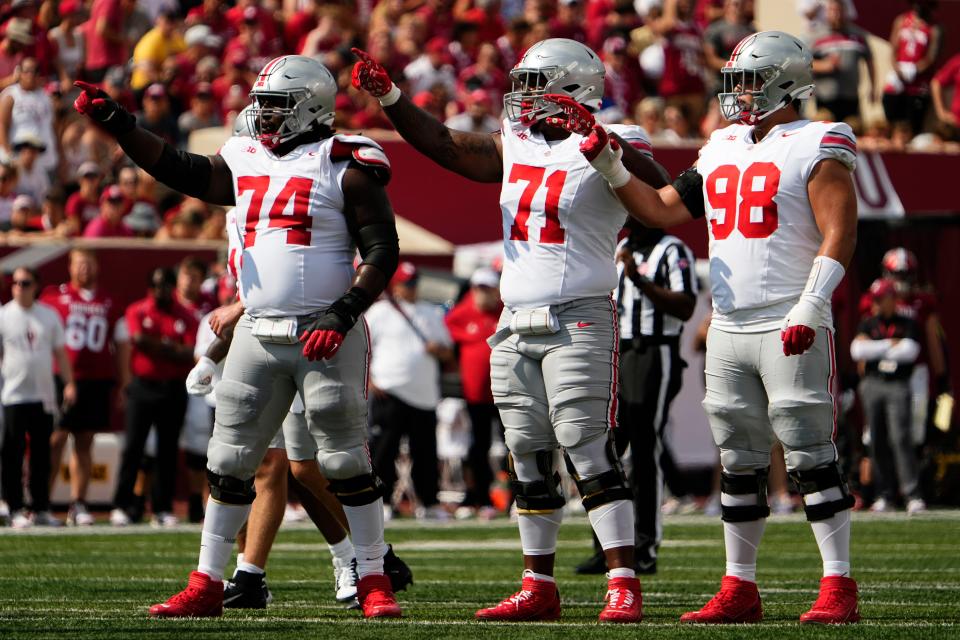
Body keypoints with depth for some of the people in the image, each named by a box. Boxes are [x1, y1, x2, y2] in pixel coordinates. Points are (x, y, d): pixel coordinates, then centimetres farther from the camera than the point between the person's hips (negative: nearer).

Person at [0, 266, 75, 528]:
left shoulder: (49, 315, 9)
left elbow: (60, 352, 13)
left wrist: (69, 383, 4)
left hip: (44, 396, 3)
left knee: (42, 455, 7)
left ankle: (41, 509, 13)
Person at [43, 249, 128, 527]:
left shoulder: (109, 304, 13)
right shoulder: (53, 297, 3)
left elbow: (121, 342, 19)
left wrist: (123, 379, 14)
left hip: (97, 380, 3)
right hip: (62, 377, -3)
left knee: (85, 442, 6)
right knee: (55, 439, -8)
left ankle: (77, 504, 9)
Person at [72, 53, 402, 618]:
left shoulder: (345, 167, -6)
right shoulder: (247, 163, 12)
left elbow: (383, 252, -9)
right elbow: (178, 169, 16)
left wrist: (344, 314, -19)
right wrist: (117, 123, 7)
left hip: (326, 337, -6)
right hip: (258, 334, 6)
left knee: (346, 459, -3)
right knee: (230, 461, 6)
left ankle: (375, 584, 7)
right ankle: (207, 587, 11)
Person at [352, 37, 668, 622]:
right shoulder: (517, 147, 14)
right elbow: (441, 144, 22)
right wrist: (389, 96, 13)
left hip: (579, 322, -7)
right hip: (516, 327, 7)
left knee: (589, 451, -13)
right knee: (529, 460, 10)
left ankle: (624, 585, -13)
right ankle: (539, 587, 17)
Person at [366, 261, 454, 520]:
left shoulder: (432, 313, 19)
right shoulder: (380, 311, 4)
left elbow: (448, 352, 22)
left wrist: (439, 349, -3)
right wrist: (369, 380, -10)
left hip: (425, 395, 5)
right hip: (390, 392, -5)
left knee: (426, 452, 5)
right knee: (383, 450, -8)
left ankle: (429, 503, 12)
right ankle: (379, 501, -3)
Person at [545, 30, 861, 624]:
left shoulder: (817, 148, -5)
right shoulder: (723, 150, 17)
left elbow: (839, 234, -12)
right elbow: (662, 210, 21)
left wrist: (810, 308, -21)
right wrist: (609, 163, 12)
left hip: (791, 330, -7)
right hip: (728, 330, 7)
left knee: (812, 457, -8)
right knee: (739, 464, 9)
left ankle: (839, 587, -6)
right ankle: (740, 590, 14)